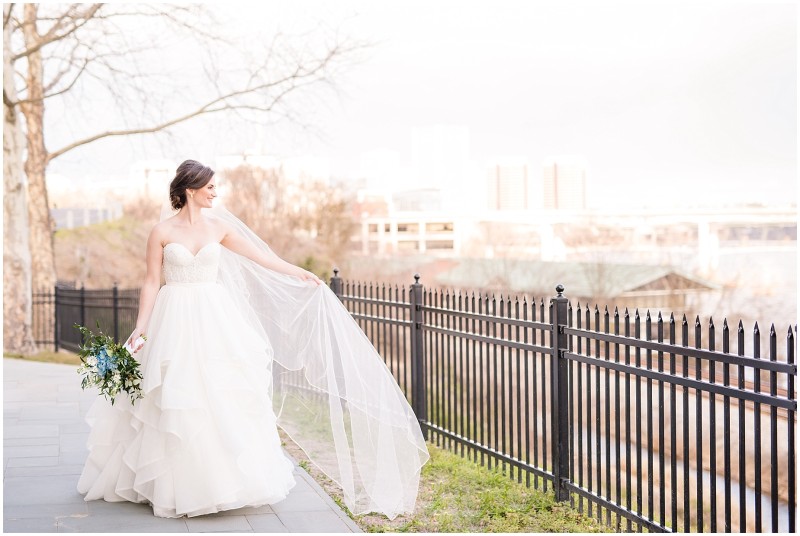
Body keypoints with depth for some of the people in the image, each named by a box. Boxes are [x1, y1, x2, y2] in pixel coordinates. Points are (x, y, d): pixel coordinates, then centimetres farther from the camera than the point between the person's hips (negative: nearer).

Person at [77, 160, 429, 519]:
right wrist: (140, 327, -9)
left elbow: (259, 256, 13)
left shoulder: (218, 226, 7)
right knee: (177, 403, -2)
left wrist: (299, 273, 14)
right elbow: (151, 282, -3)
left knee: (222, 394, 1)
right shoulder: (162, 232, -4)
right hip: (175, 322, -3)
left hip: (214, 320, 3)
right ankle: (178, 487, 9)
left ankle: (224, 479, 12)